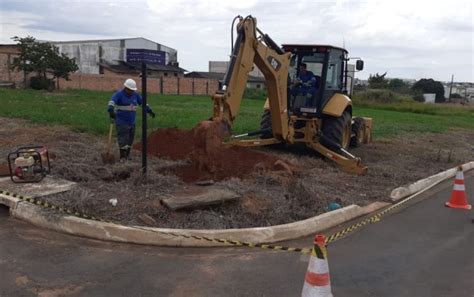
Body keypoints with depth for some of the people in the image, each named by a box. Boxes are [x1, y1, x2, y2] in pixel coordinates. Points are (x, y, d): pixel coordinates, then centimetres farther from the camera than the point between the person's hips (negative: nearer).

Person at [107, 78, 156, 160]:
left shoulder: (135, 95, 8)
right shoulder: (119, 94, -11)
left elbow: (143, 103, 18)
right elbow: (112, 102, -29)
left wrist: (149, 111, 12)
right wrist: (111, 110, -47)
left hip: (131, 122, 6)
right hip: (121, 122, -6)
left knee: (130, 140, 9)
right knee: (123, 140, -9)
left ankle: (127, 156, 19)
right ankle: (122, 158, -4)